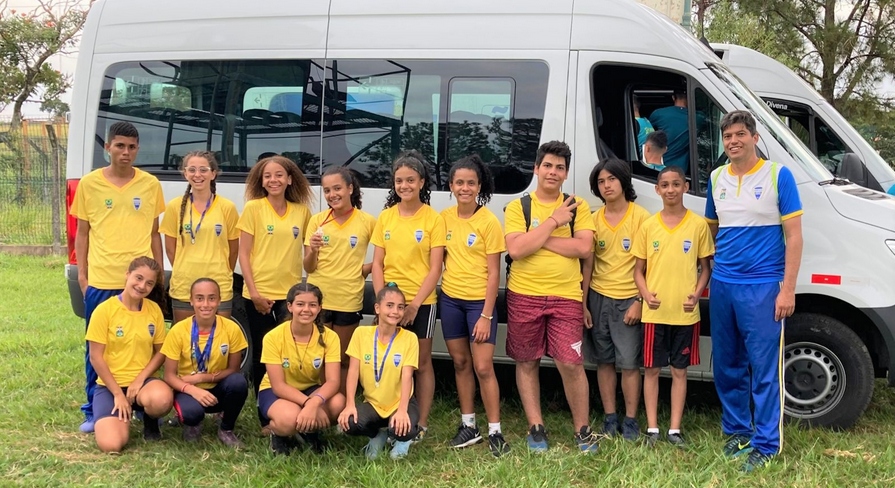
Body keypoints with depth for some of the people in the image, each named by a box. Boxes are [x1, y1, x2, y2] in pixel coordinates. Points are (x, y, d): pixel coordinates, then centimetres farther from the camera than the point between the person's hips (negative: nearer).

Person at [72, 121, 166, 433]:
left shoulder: (150, 185, 5)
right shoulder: (89, 184, 2)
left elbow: (154, 233, 10)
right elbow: (82, 233, 6)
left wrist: (159, 273, 7)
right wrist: (82, 274, 1)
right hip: (100, 281, -1)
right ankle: (94, 410, 17)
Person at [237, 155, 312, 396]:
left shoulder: (302, 211, 6)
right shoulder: (253, 208, -1)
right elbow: (243, 253, -4)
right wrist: (253, 292, -11)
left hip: (291, 293, 2)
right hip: (259, 293, -2)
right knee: (262, 354, 6)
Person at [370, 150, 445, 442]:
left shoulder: (433, 219, -5)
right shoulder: (385, 217, 5)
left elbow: (435, 268, -8)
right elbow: (377, 263, 5)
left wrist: (415, 304, -14)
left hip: (421, 302, -3)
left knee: (422, 363, 7)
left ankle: (422, 424, 14)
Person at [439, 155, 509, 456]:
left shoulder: (488, 222, -11)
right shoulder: (444, 218, 3)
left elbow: (493, 272, -11)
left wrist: (486, 315, -15)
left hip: (479, 301, -5)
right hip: (450, 299, 5)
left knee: (483, 367, -6)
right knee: (460, 363, 12)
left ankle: (495, 432, 4)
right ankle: (468, 425, 23)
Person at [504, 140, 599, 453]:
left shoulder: (577, 207, 5)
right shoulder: (518, 207, 1)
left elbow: (585, 248, -10)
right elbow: (515, 250, -13)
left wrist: (538, 238, -13)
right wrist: (553, 221, -13)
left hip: (565, 297, -1)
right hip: (524, 296, 1)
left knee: (570, 364, -6)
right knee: (526, 363, 8)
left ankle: (582, 429, 11)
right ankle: (536, 427, 22)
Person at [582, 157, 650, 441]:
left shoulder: (641, 217, -5)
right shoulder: (594, 220, 6)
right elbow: (588, 264, 7)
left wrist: (639, 302, -10)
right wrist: (583, 304, 4)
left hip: (629, 300, -3)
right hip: (598, 298, 4)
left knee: (629, 363, -1)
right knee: (604, 361, 8)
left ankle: (630, 421, 10)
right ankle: (610, 418, 17)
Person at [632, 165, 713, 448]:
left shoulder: (698, 225, 0)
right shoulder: (648, 226, 3)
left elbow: (705, 266, 6)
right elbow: (639, 269, 6)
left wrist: (697, 295, -10)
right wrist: (646, 294, -11)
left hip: (685, 313, -1)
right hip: (654, 312, 1)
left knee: (679, 370, 8)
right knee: (652, 369, 6)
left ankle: (675, 429, 16)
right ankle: (652, 428, 15)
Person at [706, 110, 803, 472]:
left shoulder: (778, 175, -5)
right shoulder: (716, 179, 9)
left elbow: (793, 236, -6)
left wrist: (788, 289, -12)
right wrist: (707, 277, 15)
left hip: (762, 287, -5)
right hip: (722, 286, 5)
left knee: (764, 369, -3)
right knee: (727, 366, 13)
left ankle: (766, 443, 6)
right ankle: (736, 430, 27)